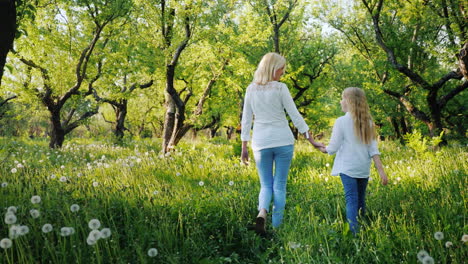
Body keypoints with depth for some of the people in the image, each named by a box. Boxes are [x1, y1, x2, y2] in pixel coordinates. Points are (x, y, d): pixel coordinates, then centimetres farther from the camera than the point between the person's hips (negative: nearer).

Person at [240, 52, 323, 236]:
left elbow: (246, 120, 7)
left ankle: (262, 213, -17)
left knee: (266, 185, 11)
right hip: (283, 141, -2)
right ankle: (276, 226, 9)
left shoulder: (251, 89, 5)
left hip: (261, 143, 3)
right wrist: (311, 140, -1)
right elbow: (295, 116, -6)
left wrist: (244, 147, 13)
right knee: (280, 186, 7)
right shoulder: (280, 88, -6)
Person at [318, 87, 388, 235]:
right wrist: (381, 170, 2)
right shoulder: (367, 122, 5)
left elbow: (333, 147, -8)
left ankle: (354, 232, -17)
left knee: (351, 199, -7)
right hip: (364, 169, 5)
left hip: (347, 168, -5)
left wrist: (324, 150, 13)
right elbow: (373, 149, 2)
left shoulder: (341, 121, -9)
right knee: (360, 199, 16)